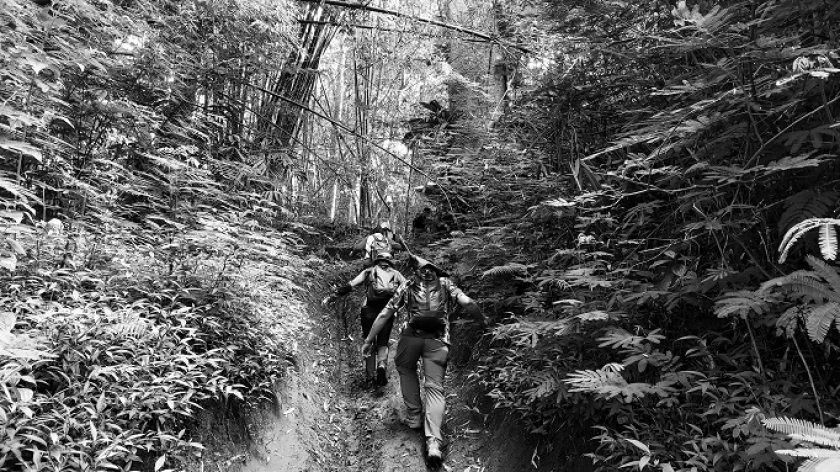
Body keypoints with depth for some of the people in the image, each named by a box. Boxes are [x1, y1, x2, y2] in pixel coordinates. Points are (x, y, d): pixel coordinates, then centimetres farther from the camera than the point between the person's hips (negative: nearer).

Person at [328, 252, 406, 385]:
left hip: (369, 311, 0)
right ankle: (382, 365, -15)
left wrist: (332, 296, 10)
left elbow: (349, 286, 6)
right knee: (383, 343, 12)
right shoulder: (396, 275, 14)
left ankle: (370, 376, 14)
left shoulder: (369, 272, 11)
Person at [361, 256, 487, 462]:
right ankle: (433, 441, -12)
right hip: (437, 340, 0)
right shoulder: (446, 284, 20)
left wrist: (369, 340, 20)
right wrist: (483, 320, 22)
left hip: (412, 336, 0)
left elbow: (384, 315, 16)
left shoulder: (407, 286, 20)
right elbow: (467, 303, 5)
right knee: (435, 388, 4)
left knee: (406, 370, 29)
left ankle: (414, 417, 23)